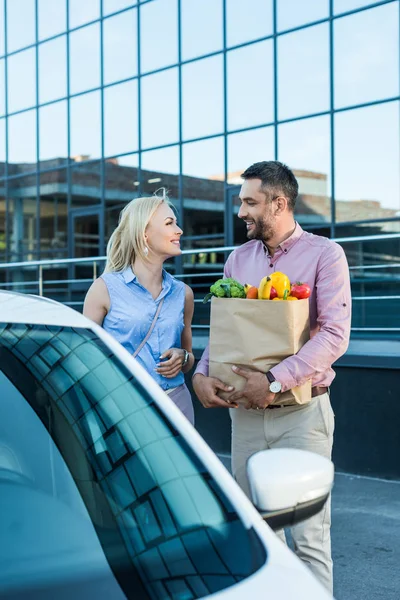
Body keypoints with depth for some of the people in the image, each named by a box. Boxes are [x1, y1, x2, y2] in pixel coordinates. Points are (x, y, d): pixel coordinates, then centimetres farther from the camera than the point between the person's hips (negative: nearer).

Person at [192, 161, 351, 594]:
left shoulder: (324, 254, -5)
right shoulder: (239, 258, 11)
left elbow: (335, 334, -15)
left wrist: (275, 382, -22)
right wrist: (201, 374, -6)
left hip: (301, 412, -5)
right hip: (245, 411, 5)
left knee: (307, 535, -2)